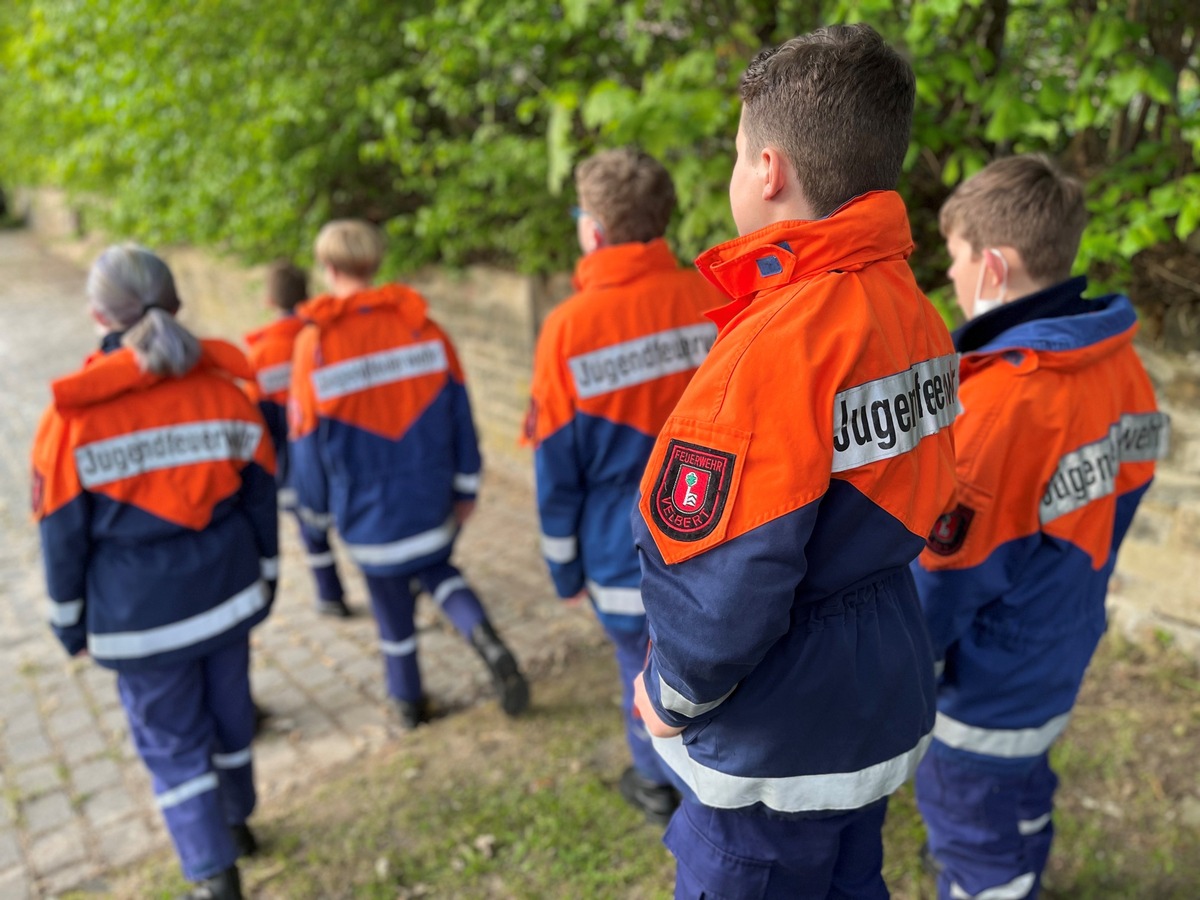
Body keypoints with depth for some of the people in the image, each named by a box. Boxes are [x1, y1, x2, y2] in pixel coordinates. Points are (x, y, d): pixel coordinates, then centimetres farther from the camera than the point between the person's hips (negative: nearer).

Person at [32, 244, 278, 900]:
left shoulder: (75, 414, -14)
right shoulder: (223, 391, -6)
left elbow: (62, 536, -7)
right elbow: (260, 499, 2)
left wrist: (72, 627, 7)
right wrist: (262, 587, 15)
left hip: (140, 617, -3)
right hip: (228, 597, 3)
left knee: (172, 741, 12)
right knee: (229, 715, 22)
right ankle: (233, 821, 44)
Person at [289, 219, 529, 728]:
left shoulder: (314, 343, -13)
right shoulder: (424, 329, -7)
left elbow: (307, 438, -6)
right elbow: (459, 413, -3)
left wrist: (315, 508, 9)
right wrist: (466, 488, 8)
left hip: (368, 510, -2)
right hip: (433, 500, 2)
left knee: (391, 606, 16)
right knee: (436, 569, 25)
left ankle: (408, 701, 33)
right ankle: (487, 641, 1)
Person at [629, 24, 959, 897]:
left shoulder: (777, 343, -28)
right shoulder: (917, 318, -3)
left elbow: (722, 585, -27)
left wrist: (674, 692, -9)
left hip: (780, 745, -7)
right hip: (885, 702, 8)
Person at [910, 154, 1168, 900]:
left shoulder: (1000, 403, -32)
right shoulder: (1119, 365, -5)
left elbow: (946, 573, -24)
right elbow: (1118, 499, 7)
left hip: (987, 681, -8)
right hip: (1059, 656, 8)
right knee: (1022, 798, 31)